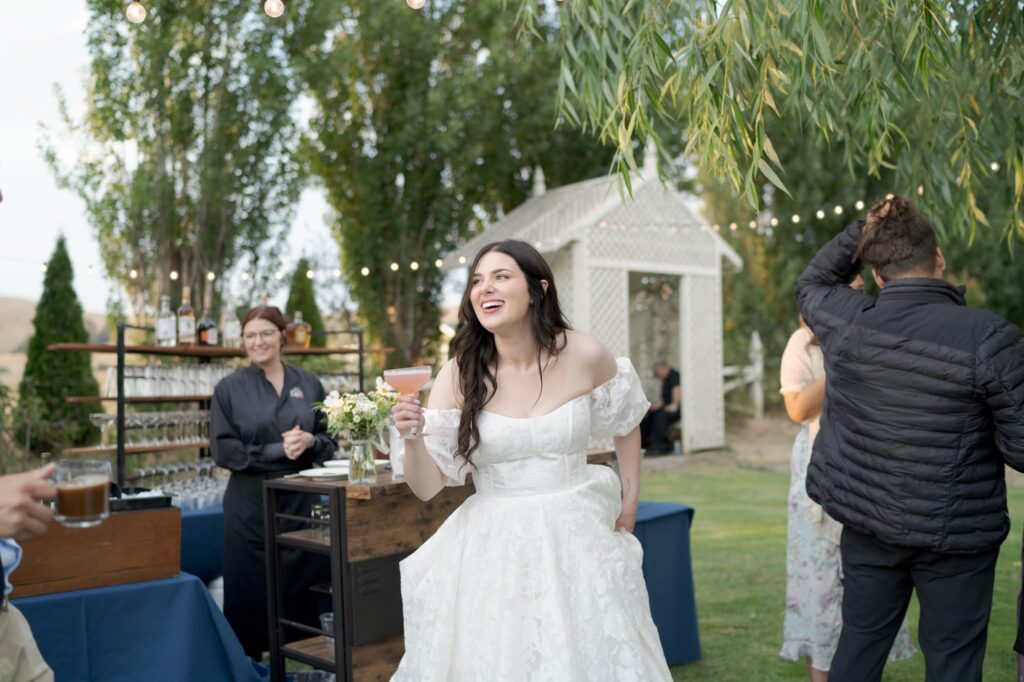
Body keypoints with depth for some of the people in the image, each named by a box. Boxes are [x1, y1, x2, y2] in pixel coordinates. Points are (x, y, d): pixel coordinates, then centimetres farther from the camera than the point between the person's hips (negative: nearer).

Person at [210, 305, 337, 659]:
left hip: (303, 499, 2)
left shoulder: (308, 384, 8)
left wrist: (309, 441, -13)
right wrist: (278, 450, -16)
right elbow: (222, 449, -7)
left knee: (305, 581, 6)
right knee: (252, 587, 4)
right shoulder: (229, 388, 1)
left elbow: (330, 439, 9)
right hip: (251, 504, -2)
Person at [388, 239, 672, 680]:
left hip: (577, 540, 1)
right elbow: (427, 487, -9)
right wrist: (412, 439, -27)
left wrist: (630, 498, 9)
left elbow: (626, 421, 13)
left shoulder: (584, 356, -9)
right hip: (493, 548, 0)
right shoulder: (460, 374, -9)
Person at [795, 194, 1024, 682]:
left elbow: (812, 283, 16)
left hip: (866, 523, 4)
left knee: (860, 640, 18)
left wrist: (860, 231, 6)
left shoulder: (847, 324, -8)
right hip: (954, 534, -3)